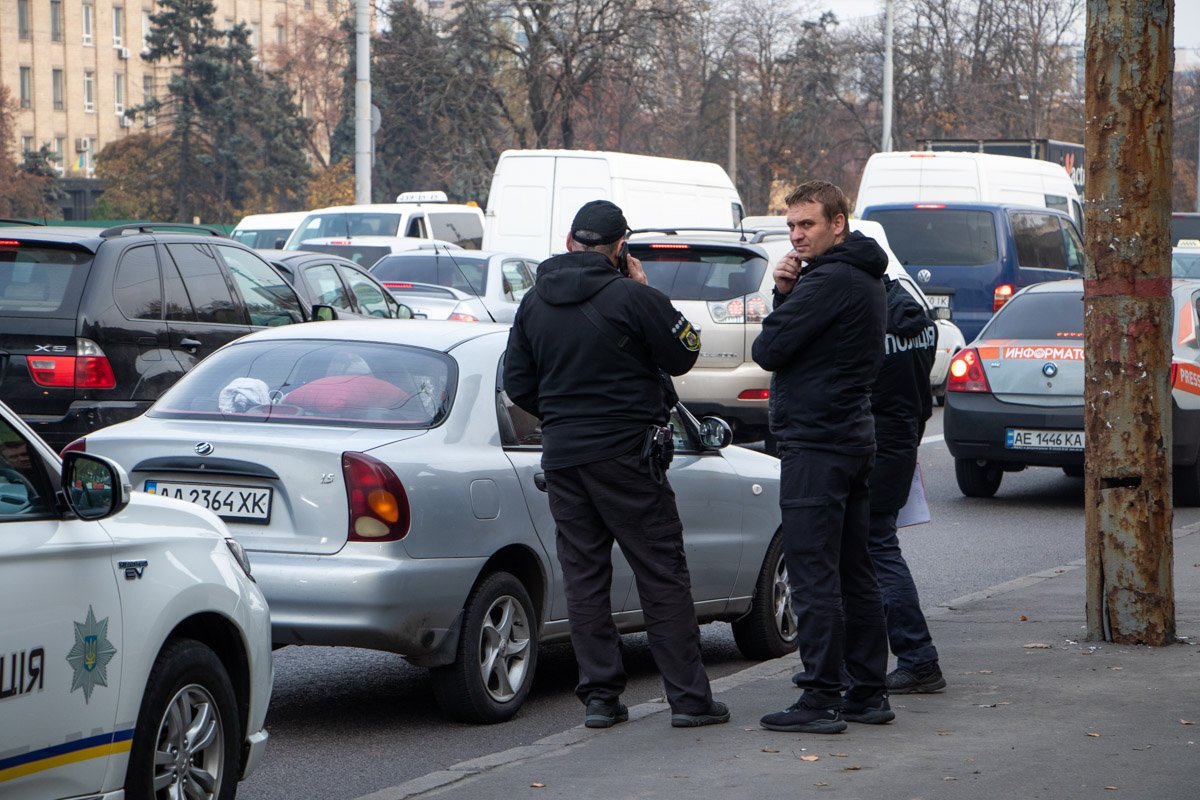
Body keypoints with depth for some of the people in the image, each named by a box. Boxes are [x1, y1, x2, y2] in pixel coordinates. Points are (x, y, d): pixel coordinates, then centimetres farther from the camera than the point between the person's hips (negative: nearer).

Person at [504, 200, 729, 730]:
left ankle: (599, 696, 7)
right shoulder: (630, 297, -12)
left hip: (561, 460, 5)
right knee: (662, 575, 0)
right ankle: (688, 698, 0)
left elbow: (517, 383, 11)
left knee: (583, 577, 9)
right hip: (625, 456, -5)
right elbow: (683, 355, -3)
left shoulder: (534, 304, 6)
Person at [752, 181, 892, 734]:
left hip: (815, 443, -10)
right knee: (852, 572, 13)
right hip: (852, 436, 10)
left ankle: (821, 698, -9)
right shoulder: (866, 280, 16)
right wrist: (787, 293, 1)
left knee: (813, 573, -9)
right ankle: (868, 693, 17)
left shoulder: (830, 281, -17)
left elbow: (769, 350, -18)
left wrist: (783, 300, 2)